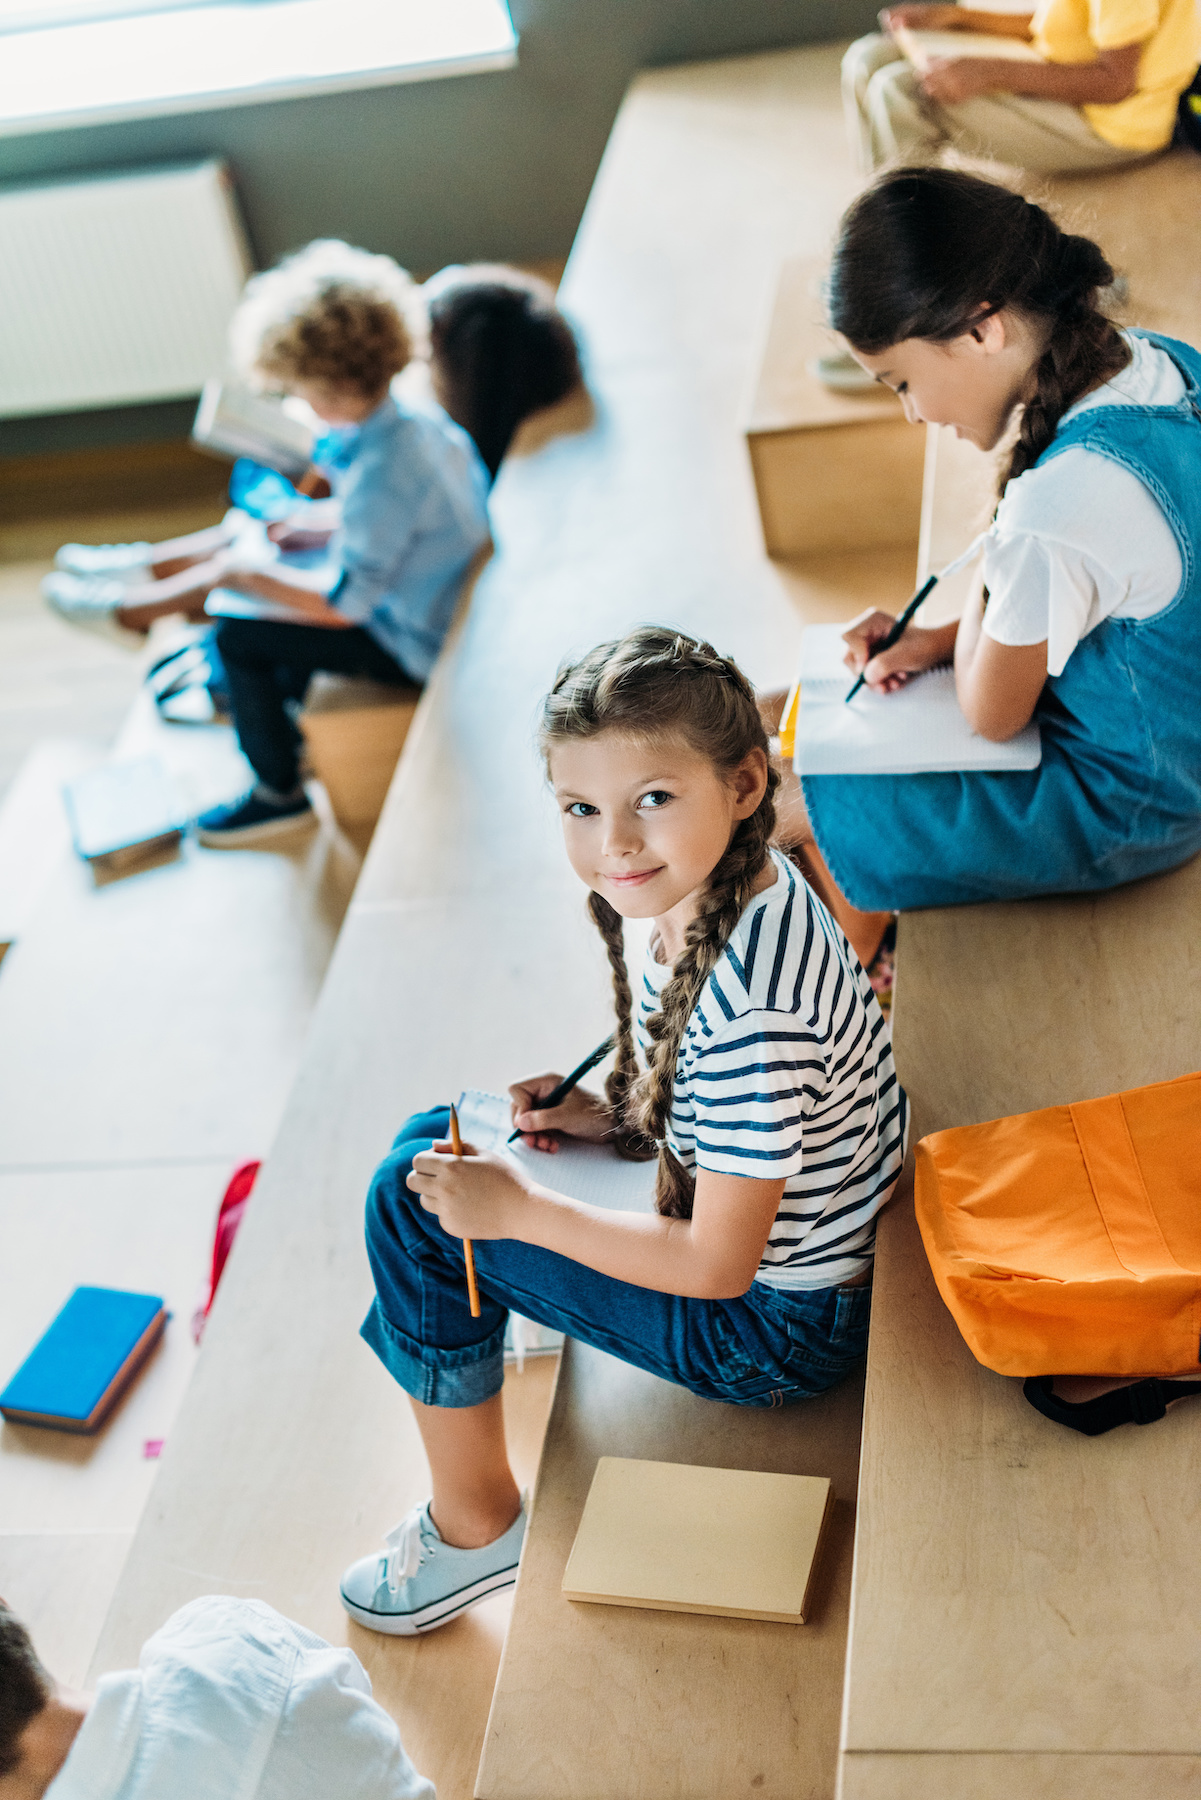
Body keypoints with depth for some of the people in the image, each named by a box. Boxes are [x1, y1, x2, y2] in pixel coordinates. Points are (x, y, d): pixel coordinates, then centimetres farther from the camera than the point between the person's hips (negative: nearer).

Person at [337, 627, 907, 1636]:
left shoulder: (750, 1004, -35)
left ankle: (476, 1527, 8)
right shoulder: (717, 890, -7)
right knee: (436, 1146, 13)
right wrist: (611, 1113, -3)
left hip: (779, 1325, -9)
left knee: (415, 1207, -9)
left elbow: (718, 1264, -26)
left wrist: (520, 1209, -19)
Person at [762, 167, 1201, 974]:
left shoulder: (1060, 507, -38)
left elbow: (992, 714, -21)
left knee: (791, 806, 3)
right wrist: (938, 640, -4)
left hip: (1124, 808, -9)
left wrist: (989, 566, -6)